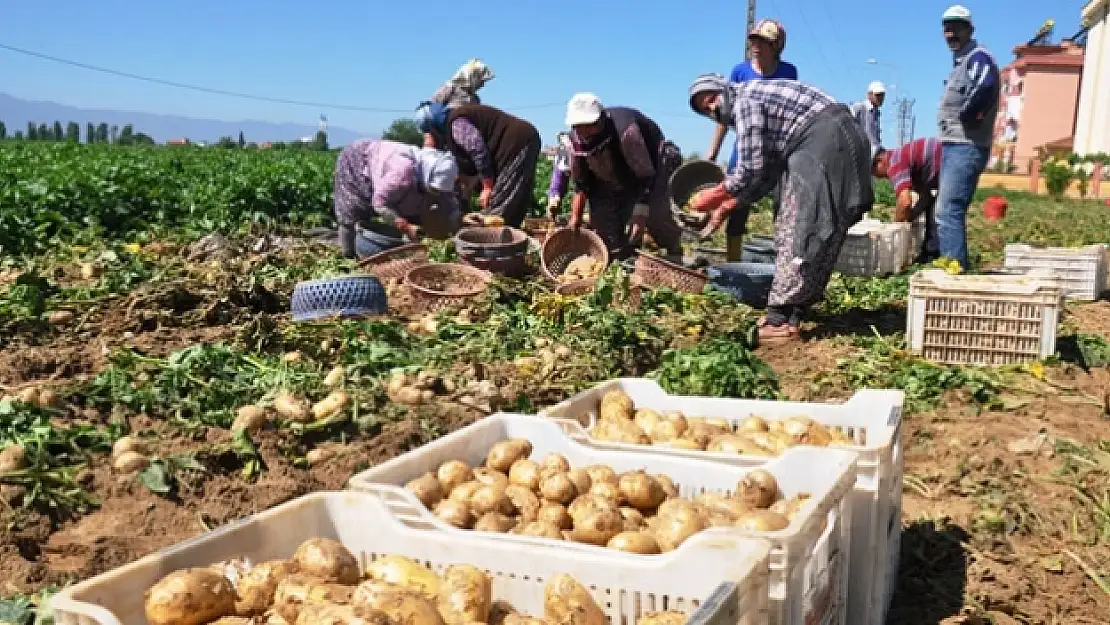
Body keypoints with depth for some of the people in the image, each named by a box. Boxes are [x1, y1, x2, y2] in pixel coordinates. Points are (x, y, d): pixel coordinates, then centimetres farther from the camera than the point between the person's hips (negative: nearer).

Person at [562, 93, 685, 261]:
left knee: (655, 213, -24)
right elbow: (581, 184, -5)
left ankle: (675, 251, 3)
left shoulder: (624, 130, -38)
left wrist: (640, 213, -37)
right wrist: (575, 220, -9)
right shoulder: (576, 140, -18)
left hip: (652, 165, -6)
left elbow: (646, 176, -32)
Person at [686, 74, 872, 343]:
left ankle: (781, 321, -11)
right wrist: (726, 207, 19)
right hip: (838, 143, 10)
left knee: (799, 232, -11)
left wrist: (715, 195, 4)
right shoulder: (759, 97, 24)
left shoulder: (745, 100, -5)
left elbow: (750, 170, -11)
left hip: (824, 144, -10)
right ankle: (789, 312, 14)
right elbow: (768, 171, 21)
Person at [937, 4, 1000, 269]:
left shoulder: (978, 57, -9)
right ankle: (957, 268, 19)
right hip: (952, 146, 10)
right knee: (948, 212, 13)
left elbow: (985, 87, -31)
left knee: (947, 212, -16)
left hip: (966, 147, -10)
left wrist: (966, 115, -18)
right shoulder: (960, 62, 20)